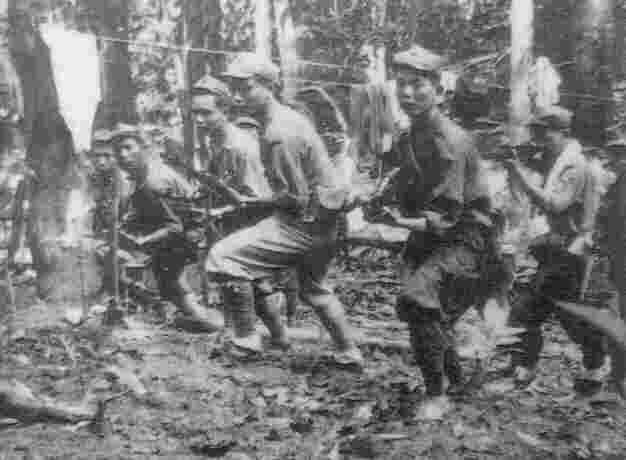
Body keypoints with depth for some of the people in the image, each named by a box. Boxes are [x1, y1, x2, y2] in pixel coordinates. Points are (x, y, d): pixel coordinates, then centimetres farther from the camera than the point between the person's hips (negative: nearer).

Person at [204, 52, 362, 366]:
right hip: (323, 224, 11)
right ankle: (349, 354, 42)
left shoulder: (278, 134, -23)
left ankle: (247, 339, -3)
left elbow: (295, 198, -21)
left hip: (304, 225, -11)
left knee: (223, 257, -14)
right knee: (314, 289, 30)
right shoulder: (286, 117, 9)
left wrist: (262, 202, -6)